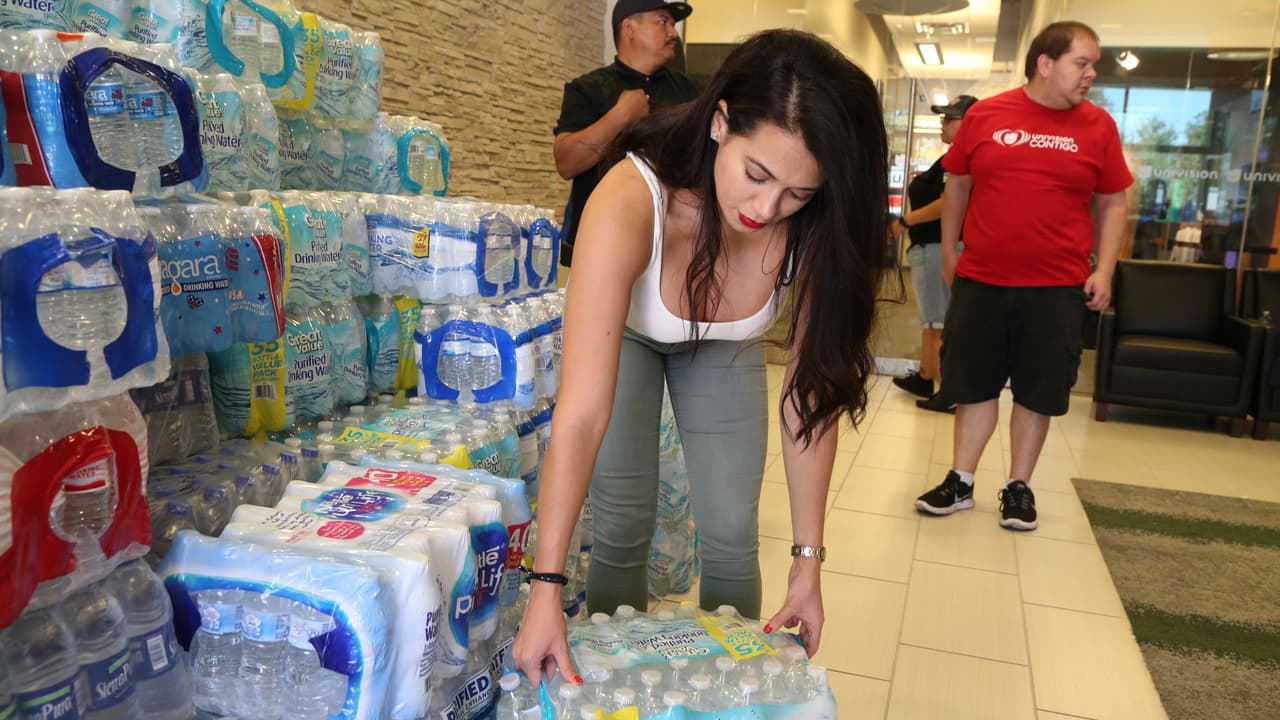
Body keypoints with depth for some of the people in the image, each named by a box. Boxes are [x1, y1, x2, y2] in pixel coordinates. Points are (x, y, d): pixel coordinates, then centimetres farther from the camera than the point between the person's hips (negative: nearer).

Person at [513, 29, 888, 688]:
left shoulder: (811, 232, -31)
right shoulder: (630, 203, -41)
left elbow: (812, 391, -23)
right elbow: (581, 415, -42)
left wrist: (807, 558, -22)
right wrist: (545, 586, -41)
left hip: (727, 348, 2)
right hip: (625, 331, -2)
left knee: (731, 538, 0)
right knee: (622, 529, -3)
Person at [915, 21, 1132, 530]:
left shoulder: (1098, 125, 2)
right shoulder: (985, 114, 0)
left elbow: (1113, 203, 7)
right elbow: (957, 184, 10)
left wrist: (1104, 270, -2)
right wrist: (949, 251, 9)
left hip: (1058, 288, 1)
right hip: (980, 279, 0)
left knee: (1038, 391, 7)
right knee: (975, 384, 8)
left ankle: (1018, 487, 22)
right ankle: (960, 482, 20)